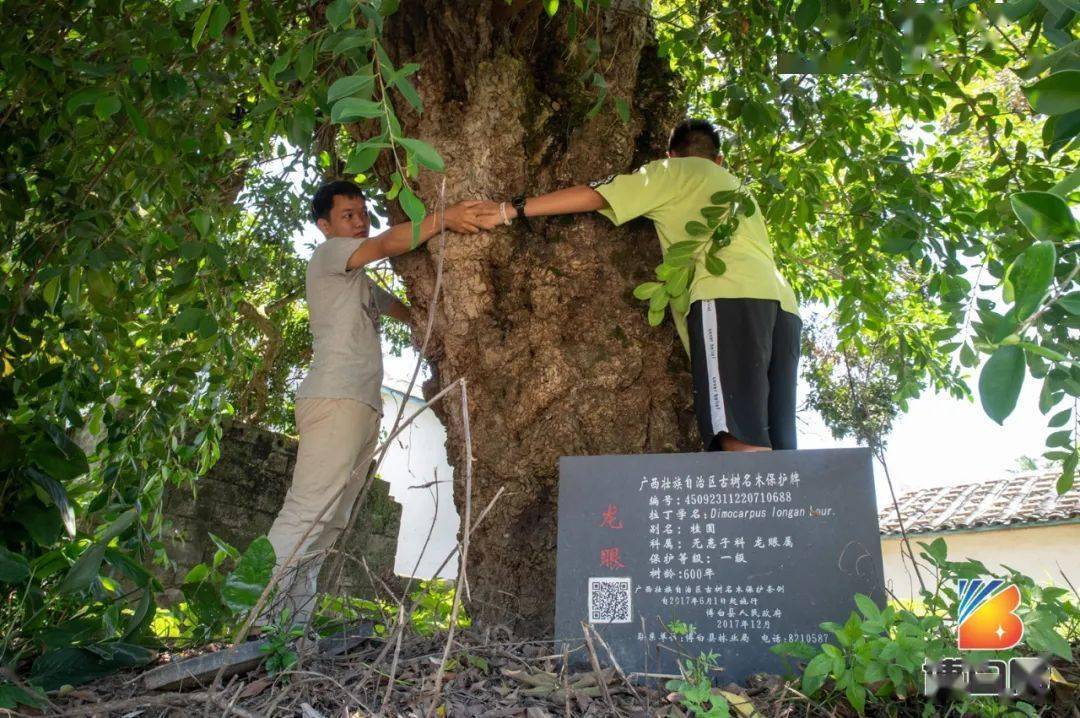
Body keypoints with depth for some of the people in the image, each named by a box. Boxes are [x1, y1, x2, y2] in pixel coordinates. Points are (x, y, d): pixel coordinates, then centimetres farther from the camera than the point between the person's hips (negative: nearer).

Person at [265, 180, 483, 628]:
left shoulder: (362, 284, 30)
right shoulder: (328, 254, 4)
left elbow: (409, 311, 32)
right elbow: (388, 244, -14)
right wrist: (444, 218, -25)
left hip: (363, 406, 9)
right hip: (334, 400, -9)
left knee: (329, 522, 5)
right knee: (308, 512, -17)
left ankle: (292, 620, 6)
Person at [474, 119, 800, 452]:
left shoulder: (673, 171, 18)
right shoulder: (734, 186, 39)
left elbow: (593, 195, 11)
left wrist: (511, 209, 12)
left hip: (727, 294, -7)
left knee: (743, 443, -20)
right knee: (775, 445, -3)